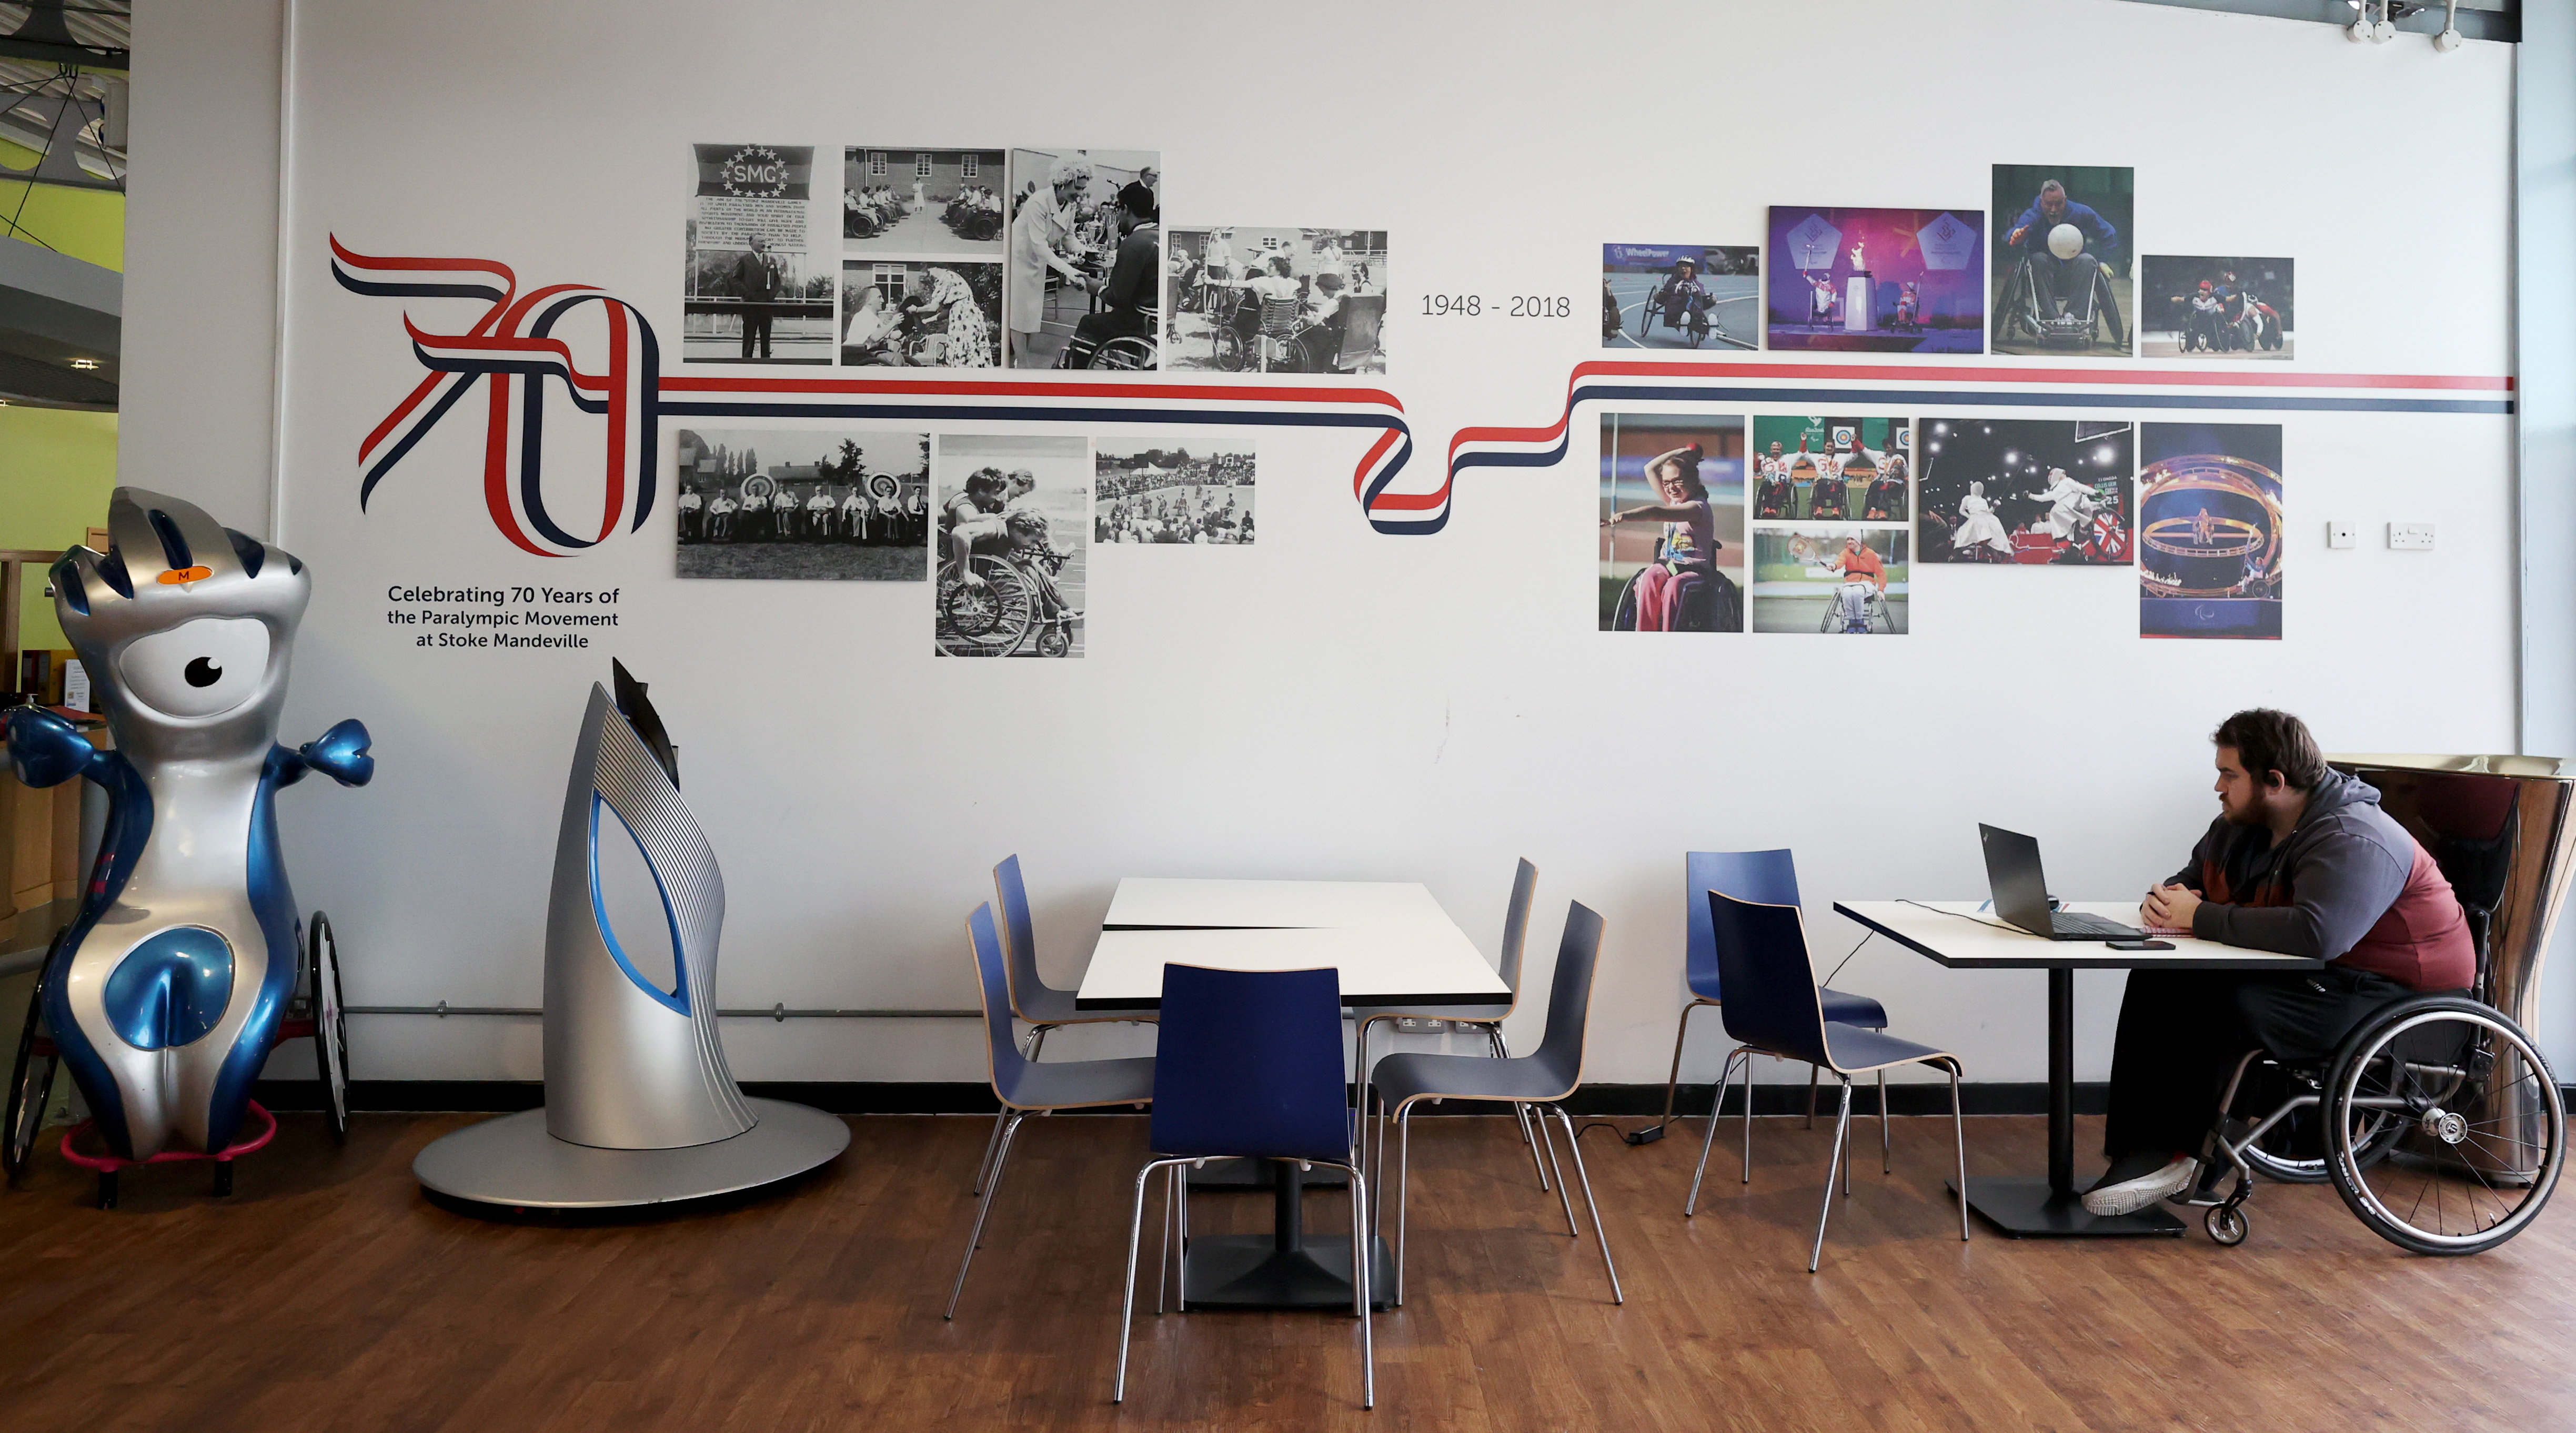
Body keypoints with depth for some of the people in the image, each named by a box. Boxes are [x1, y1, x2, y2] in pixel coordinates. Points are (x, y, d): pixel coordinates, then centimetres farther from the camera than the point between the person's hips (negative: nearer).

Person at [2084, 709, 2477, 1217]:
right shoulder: (2241, 825, 5)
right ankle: (2140, 1150, -15)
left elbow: (2315, 933, -41)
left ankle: (2175, 1155, -17)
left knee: (2225, 1006, -32)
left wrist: (2199, 917, -31)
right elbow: (2189, 879, 19)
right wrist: (2165, 900, -9)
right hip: (2310, 975, 10)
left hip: (2396, 991, -9)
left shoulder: (2350, 842, -24)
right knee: (2157, 981, -9)